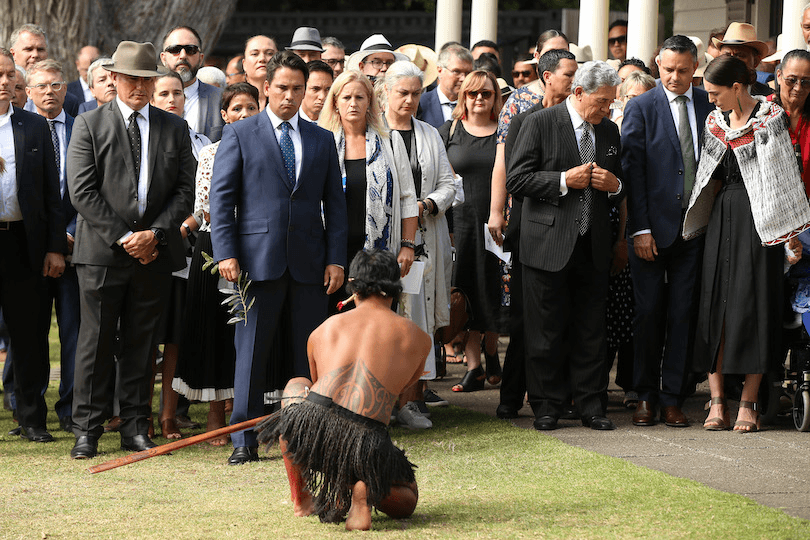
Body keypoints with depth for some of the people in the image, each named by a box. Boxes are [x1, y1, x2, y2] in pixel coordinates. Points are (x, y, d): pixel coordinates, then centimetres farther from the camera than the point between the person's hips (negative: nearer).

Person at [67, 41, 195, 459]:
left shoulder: (174, 128, 11)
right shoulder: (89, 125, 2)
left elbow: (185, 190, 7)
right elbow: (82, 191, -5)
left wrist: (155, 233, -7)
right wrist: (123, 237, -10)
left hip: (154, 252, 3)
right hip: (102, 252, -3)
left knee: (141, 344, 7)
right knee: (96, 343, -2)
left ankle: (135, 428, 13)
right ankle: (86, 430, 3)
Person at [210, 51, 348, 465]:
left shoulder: (322, 140, 14)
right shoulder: (239, 134, 5)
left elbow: (335, 204, 13)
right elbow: (221, 196, 0)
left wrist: (336, 259, 4)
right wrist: (226, 253, -9)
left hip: (309, 262, 3)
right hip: (258, 257, -3)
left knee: (310, 353, 4)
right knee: (251, 352, -1)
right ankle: (244, 440, 3)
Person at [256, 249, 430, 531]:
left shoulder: (321, 331, 20)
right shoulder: (418, 339, 15)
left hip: (311, 425, 2)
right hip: (366, 440, -2)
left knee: (296, 387, 38)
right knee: (406, 499, 30)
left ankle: (299, 498, 30)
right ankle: (363, 489, -7)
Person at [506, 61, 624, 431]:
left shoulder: (609, 131, 14)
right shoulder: (540, 124, -3)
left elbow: (617, 186, 25)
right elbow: (516, 181, -7)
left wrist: (614, 186, 1)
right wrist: (564, 180, -15)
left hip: (593, 247, 4)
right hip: (549, 244, -4)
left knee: (591, 332, 5)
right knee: (547, 331, 1)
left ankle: (591, 405, 11)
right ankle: (547, 406, 10)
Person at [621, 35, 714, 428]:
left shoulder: (710, 107, 7)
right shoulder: (640, 108, 0)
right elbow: (633, 170, -4)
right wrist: (640, 229, -10)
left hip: (693, 229, 2)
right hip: (653, 228, -2)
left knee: (683, 314, 4)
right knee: (648, 312, 2)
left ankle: (673, 399, 10)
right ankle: (646, 396, 13)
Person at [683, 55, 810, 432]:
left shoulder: (769, 118, -7)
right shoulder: (715, 121, 11)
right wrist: (702, 218, 13)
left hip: (758, 218, -6)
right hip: (722, 218, 6)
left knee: (753, 305, -5)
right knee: (716, 302, -1)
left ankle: (748, 403, 0)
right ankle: (717, 400, 1)